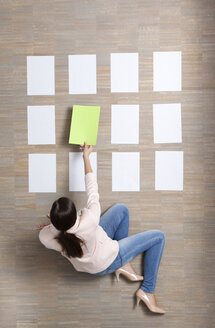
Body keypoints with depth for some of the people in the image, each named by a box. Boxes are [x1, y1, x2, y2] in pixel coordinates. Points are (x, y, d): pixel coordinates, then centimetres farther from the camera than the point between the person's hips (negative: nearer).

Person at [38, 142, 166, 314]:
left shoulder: (45, 237, -30)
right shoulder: (89, 222, -43)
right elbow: (92, 187, -27)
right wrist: (86, 156, -16)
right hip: (106, 263, -6)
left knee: (121, 208, 12)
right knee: (158, 236, 2)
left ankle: (124, 266, 20)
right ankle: (147, 291, 12)